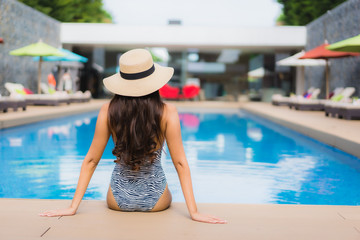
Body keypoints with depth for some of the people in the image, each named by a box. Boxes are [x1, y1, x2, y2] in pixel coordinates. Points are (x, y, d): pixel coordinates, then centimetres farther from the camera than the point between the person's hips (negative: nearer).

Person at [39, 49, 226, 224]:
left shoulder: (108, 111, -12)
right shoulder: (167, 113, -16)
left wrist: (73, 207, -2)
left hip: (118, 200, 2)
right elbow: (180, 163, -15)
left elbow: (91, 160, -8)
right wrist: (194, 212, -11)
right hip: (155, 200, -2)